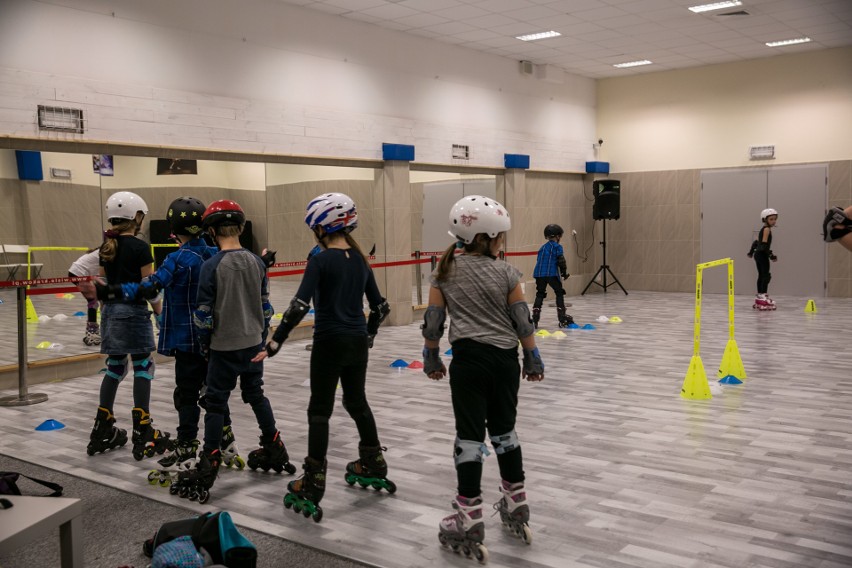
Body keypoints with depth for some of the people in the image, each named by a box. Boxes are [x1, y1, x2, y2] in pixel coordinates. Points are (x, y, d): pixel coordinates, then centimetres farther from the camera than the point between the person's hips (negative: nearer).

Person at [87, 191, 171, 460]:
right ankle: (142, 434, 0)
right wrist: (159, 312, 0)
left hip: (110, 310, 7)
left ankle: (102, 431, 18)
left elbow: (102, 283, 12)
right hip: (133, 310, -7)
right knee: (142, 368, 0)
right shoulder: (140, 247, -11)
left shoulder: (106, 246, 8)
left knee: (114, 368, 14)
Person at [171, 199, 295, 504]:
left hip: (224, 346, -5)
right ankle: (275, 451, 30)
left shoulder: (211, 265, -15)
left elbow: (204, 311, -12)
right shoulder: (256, 262, 1)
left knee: (216, 403, 2)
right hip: (253, 343, 5)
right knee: (256, 394, 20)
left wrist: (204, 342, 3)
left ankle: (209, 466, 4)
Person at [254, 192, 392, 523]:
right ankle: (374, 467, 34)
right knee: (357, 401, 22)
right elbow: (380, 306, 11)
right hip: (357, 342, 6)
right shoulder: (360, 260, 6)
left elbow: (299, 305, -22)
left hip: (330, 343, -6)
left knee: (320, 411, 1)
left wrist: (275, 343, -18)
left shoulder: (321, 260, -13)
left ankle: (312, 486, 3)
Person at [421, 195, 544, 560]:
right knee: (504, 431, 17)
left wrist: (431, 359, 14)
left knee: (470, 436, 0)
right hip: (505, 359, 2)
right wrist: (533, 361, 12)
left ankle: (470, 522, 2)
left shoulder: (445, 272, -1)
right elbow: (523, 322, 0)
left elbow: (433, 321, 1)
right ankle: (517, 506, 29)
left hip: (469, 359, -2)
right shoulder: (506, 273, -1)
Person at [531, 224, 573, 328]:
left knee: (540, 294, 12)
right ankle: (562, 319, 6)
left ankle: (535, 319, 2)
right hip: (552, 274, -5)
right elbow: (561, 261, -8)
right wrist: (564, 272, 5)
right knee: (559, 293, 8)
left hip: (539, 273, 5)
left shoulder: (543, 247, 19)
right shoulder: (557, 247, -1)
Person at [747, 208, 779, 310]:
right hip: (762, 255, -10)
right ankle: (763, 296, -19)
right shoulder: (767, 229, -12)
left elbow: (756, 241, 21)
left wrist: (751, 251, 31)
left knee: (761, 275, 13)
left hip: (758, 254, 10)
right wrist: (771, 255, -23)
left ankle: (759, 296, 19)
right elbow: (764, 244, -21)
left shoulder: (763, 229, 15)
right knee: (766, 275, -12)